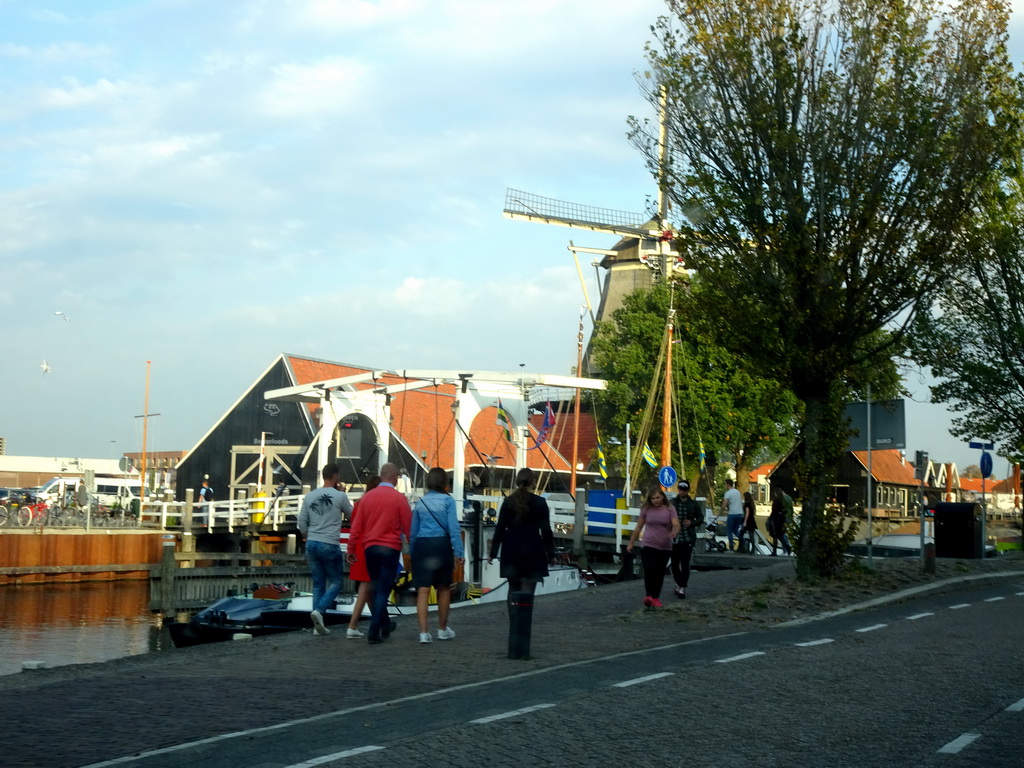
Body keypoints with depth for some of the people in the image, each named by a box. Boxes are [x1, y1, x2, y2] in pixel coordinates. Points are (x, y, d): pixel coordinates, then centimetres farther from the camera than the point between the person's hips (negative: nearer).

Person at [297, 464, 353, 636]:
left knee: (318, 584, 12)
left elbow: (302, 523, 8)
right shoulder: (339, 496, -6)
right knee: (336, 581, 7)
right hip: (330, 545, -5)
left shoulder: (310, 496, 6)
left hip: (311, 544, 5)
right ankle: (319, 610, -15)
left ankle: (318, 624, 9)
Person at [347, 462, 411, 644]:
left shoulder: (367, 497, 4)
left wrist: (351, 550, 13)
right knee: (383, 591, -1)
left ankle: (385, 626, 27)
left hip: (369, 548, 4)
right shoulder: (399, 498, -6)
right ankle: (374, 632, -7)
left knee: (376, 589, 17)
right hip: (390, 548, -4)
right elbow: (408, 527, -4)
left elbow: (356, 527, 5)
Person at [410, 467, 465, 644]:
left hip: (421, 545, 2)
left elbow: (413, 531, 11)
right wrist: (459, 552, -7)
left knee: (423, 590, 0)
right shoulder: (447, 500, -1)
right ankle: (442, 629, 26)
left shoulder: (420, 502, 11)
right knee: (443, 587, 14)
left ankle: (424, 632, -7)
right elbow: (454, 528, -8)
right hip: (441, 544, -2)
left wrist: (413, 552, 17)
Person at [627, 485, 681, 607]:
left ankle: (656, 598, 14)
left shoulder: (670, 509, -1)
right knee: (649, 570, -19)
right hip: (649, 546, 0)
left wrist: (674, 533, -36)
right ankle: (649, 596, -20)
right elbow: (638, 527, 12)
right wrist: (631, 543, 16)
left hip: (665, 547, 1)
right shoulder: (646, 509, 3)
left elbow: (677, 525, -12)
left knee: (659, 573, 6)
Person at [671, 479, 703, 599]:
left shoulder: (694, 504, 4)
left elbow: (701, 518, 11)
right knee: (675, 564, 9)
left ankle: (682, 587, 0)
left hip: (688, 539, -1)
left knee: (685, 565, -7)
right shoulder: (672, 503, 2)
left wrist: (692, 523, -8)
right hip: (674, 538, 1)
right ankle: (679, 583, 30)